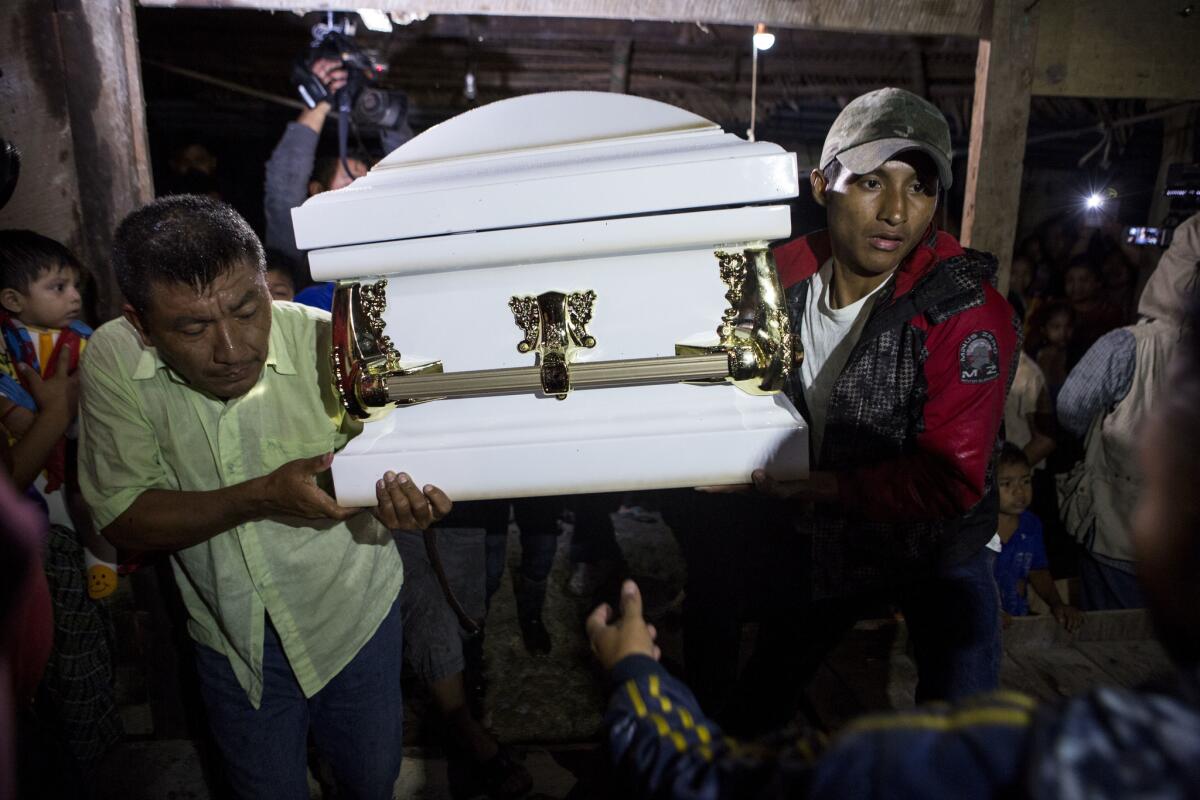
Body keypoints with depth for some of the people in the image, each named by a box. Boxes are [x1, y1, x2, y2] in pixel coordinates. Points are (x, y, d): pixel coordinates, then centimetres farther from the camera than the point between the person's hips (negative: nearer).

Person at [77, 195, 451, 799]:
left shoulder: (327, 343, -25)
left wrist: (409, 498, -42)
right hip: (232, 639, 1)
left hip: (354, 618, 0)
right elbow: (120, 517, -16)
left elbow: (391, 461, -17)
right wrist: (261, 497, -31)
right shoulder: (112, 361, -19)